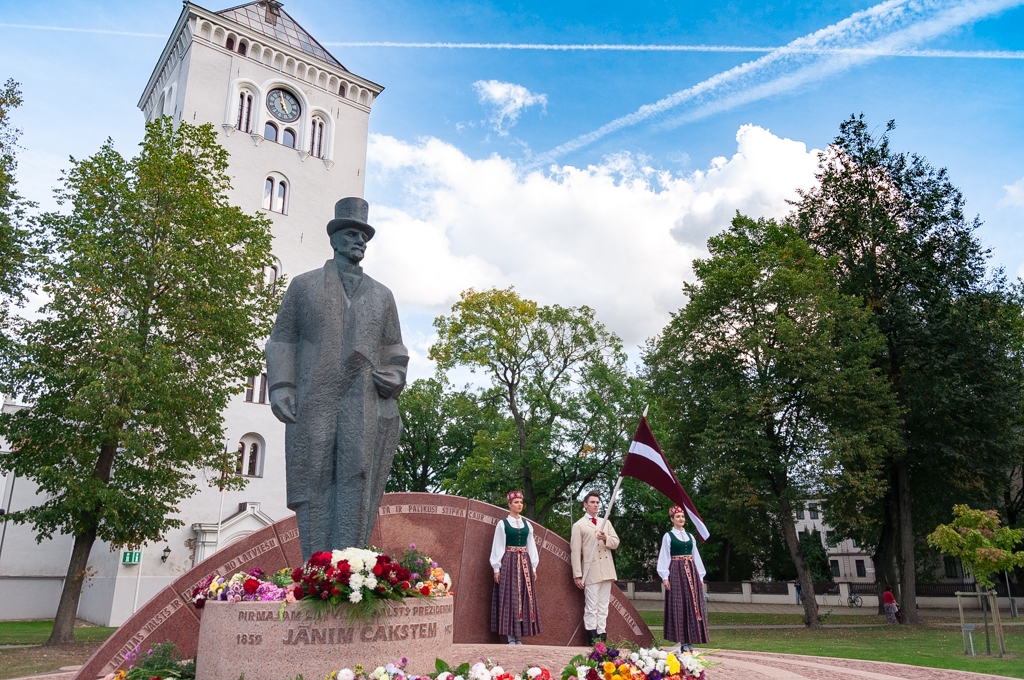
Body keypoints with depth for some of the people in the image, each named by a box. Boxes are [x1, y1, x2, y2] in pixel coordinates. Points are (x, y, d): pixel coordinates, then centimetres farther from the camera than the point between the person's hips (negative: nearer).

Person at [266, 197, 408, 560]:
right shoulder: (303, 285, 17)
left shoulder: (382, 295, 22)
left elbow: (393, 347, 21)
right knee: (314, 483, -3)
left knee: (357, 479, -10)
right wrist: (280, 387, -2)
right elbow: (282, 340, 12)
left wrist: (395, 376, 0)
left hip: (363, 402, 1)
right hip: (313, 401, -1)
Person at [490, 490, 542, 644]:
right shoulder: (502, 524, -1)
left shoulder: (527, 524, 11)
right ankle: (511, 637, 2)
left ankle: (519, 636, 10)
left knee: (524, 598, 3)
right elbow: (497, 547, -2)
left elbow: (531, 546, 13)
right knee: (509, 598, -3)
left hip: (525, 563, 4)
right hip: (509, 562, -4)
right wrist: (496, 568, -6)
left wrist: (533, 567, 10)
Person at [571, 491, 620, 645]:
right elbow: (576, 551, -4)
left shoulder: (606, 523, 17)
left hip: (606, 570, 5)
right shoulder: (579, 526, 1)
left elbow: (616, 543, 12)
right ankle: (592, 639, -3)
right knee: (591, 607, -6)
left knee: (603, 607, 7)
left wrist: (606, 539, -10)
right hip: (591, 571, -5)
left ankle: (601, 637, 11)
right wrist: (577, 575, -9)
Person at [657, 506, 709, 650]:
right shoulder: (668, 536, 1)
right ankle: (681, 640, -1)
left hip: (691, 572, 5)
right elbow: (664, 557, -3)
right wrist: (665, 576, -11)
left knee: (692, 604, 2)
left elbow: (696, 556, 15)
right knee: (679, 605, -5)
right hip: (676, 572, -5)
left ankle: (689, 640, 8)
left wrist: (700, 576, 10)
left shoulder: (690, 536, 14)